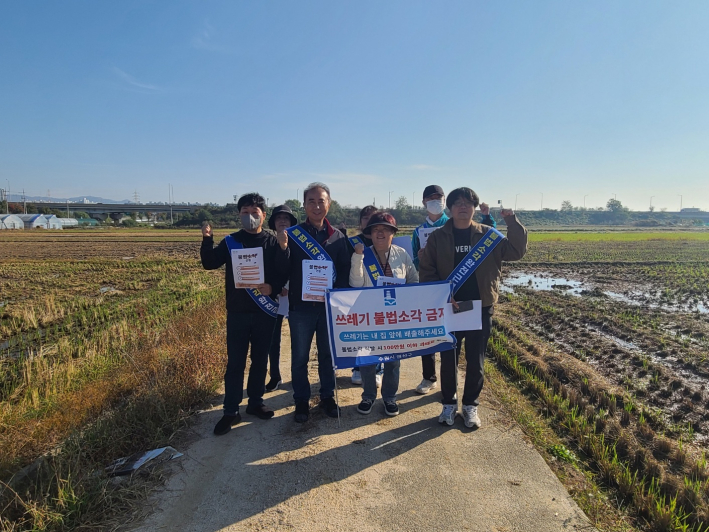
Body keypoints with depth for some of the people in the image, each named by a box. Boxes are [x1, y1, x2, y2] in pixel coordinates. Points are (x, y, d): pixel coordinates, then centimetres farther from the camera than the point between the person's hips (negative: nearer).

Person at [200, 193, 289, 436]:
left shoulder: (273, 242, 1)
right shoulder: (230, 241, 4)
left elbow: (285, 272, -3)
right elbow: (210, 263, -4)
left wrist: (273, 287, -21)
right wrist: (207, 239, -17)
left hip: (264, 311, 0)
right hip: (237, 311, 0)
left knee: (260, 359, 11)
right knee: (235, 362, 2)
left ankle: (255, 402, 27)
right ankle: (231, 411, 12)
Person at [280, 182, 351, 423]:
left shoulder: (338, 237, 3)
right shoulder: (292, 234, -2)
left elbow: (345, 271, 1)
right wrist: (282, 249, -23)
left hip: (329, 305, 1)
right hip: (300, 306, -1)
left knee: (328, 354, 14)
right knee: (299, 357, 9)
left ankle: (327, 396, 30)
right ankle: (302, 400, 25)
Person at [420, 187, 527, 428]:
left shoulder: (487, 234, 2)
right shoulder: (437, 237, -1)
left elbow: (517, 251, -3)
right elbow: (426, 271, -2)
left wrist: (512, 221, -13)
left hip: (480, 307, 1)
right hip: (448, 307, 0)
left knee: (475, 360, 10)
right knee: (448, 358, 9)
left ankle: (471, 405, 27)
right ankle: (449, 403, 28)